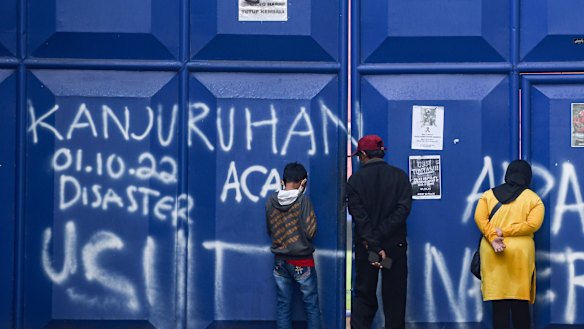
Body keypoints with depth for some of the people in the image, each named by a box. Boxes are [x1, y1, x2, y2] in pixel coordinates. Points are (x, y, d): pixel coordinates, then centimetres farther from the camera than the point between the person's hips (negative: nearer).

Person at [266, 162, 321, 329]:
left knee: (283, 304, 9)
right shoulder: (303, 200, -16)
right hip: (302, 260, -4)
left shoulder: (271, 201, -2)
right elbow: (310, 232, -13)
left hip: (280, 260, 4)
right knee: (311, 304, 7)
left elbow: (270, 230, 8)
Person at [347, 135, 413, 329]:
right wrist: (379, 236, -12)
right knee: (394, 298, 8)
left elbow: (360, 216, -11)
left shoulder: (356, 180, -3)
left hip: (365, 247, 0)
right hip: (395, 246, 1)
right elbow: (403, 210, -10)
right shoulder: (400, 176, 0)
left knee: (363, 296, 8)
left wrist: (374, 245, -15)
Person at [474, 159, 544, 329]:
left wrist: (492, 238, -13)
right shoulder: (534, 199, 5)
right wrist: (504, 232, -9)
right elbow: (533, 224, -9)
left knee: (499, 303, 1)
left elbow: (479, 218, -4)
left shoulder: (489, 194, 9)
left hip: (491, 253, 1)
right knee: (520, 302, 6)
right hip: (521, 253, -1)